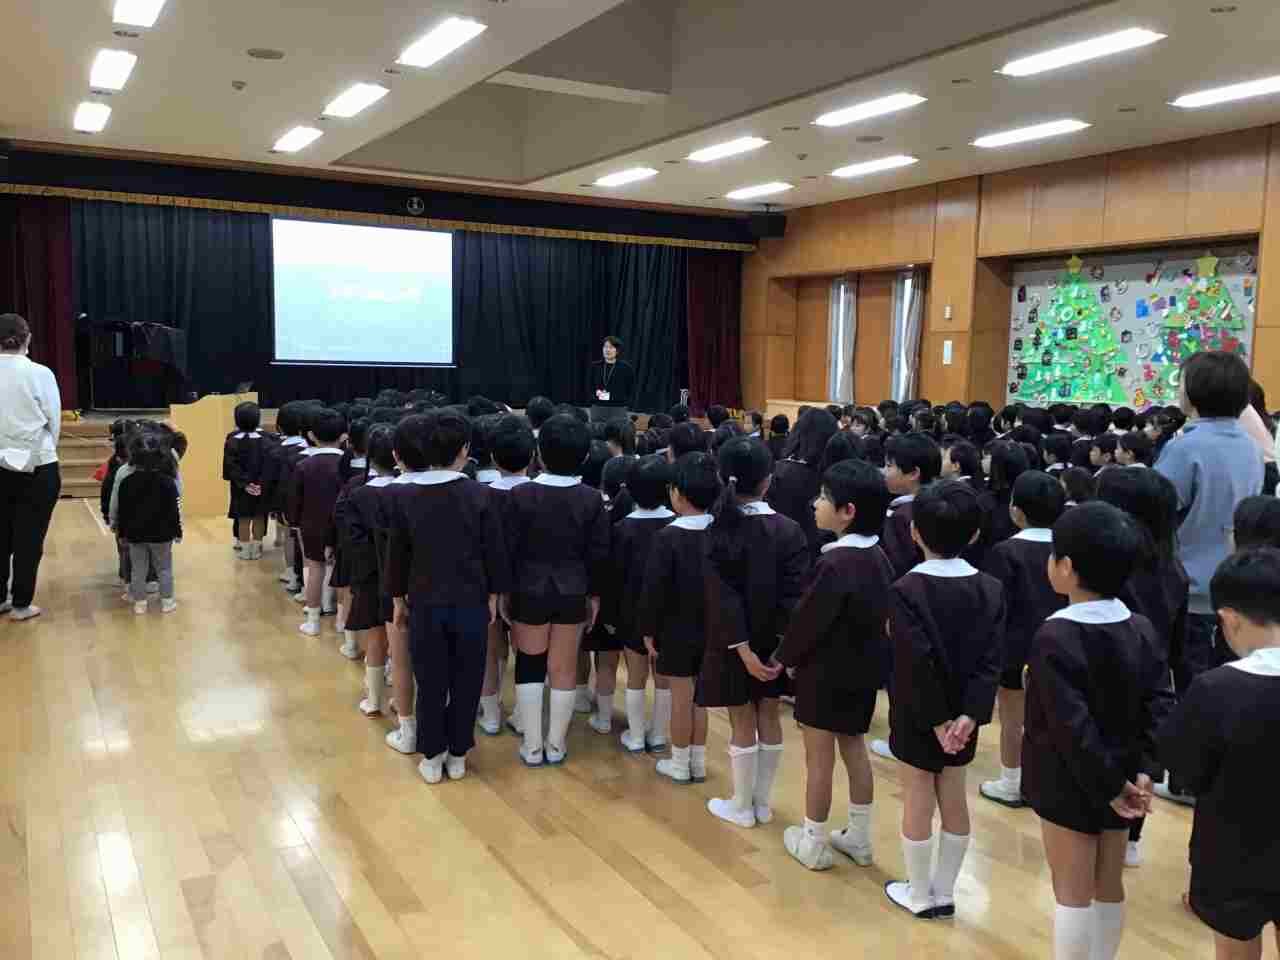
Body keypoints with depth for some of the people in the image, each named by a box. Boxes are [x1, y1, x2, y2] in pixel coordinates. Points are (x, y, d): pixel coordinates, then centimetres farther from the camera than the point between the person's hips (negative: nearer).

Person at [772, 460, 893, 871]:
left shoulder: (834, 564, -26)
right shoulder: (878, 556, -1)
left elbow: (808, 619, -19)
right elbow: (880, 615, 7)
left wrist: (785, 657, -3)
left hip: (826, 672, -8)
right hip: (864, 668, 8)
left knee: (819, 757, 7)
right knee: (854, 747, 19)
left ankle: (814, 843, 21)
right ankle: (859, 837, 31)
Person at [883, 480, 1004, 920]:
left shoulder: (906, 590, -18)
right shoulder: (991, 589, -4)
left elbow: (917, 664, -23)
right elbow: (991, 661, -11)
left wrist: (936, 719, -16)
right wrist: (970, 714, -14)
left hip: (917, 715, -4)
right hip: (963, 714, 4)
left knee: (918, 800, 8)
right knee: (953, 798, 15)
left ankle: (920, 894, 22)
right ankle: (945, 891, 27)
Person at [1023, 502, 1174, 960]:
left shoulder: (1054, 638, -21)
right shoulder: (1142, 630, -1)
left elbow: (1072, 726, -24)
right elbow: (1159, 706, -5)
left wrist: (1108, 786, -15)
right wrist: (1142, 771, -7)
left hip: (1070, 784, -6)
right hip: (1120, 779, 6)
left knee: (1072, 893, 6)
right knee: (1109, 887, 19)